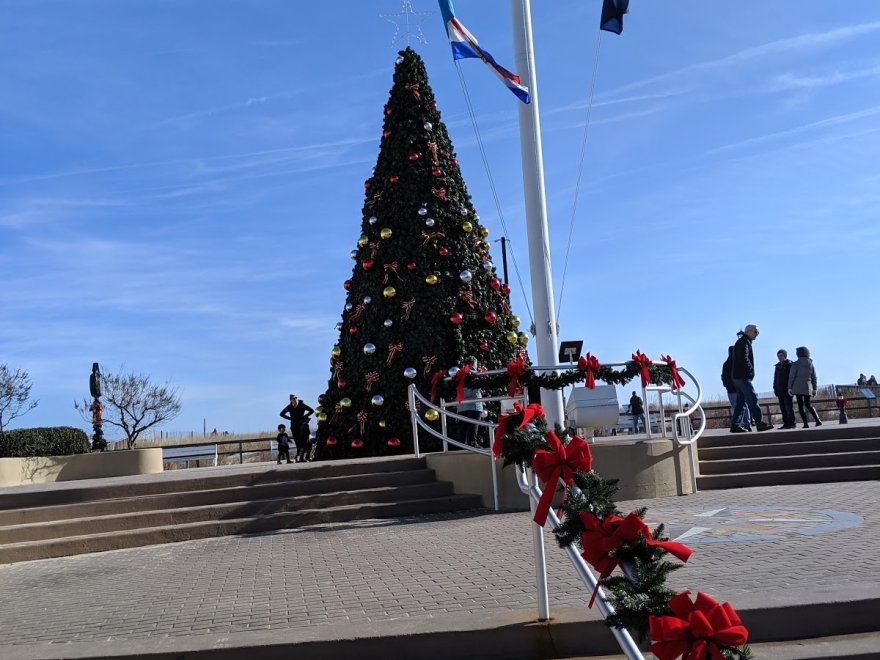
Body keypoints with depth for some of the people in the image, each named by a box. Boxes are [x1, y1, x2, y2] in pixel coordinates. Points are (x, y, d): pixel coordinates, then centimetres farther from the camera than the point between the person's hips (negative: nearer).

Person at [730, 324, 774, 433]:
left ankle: (734, 425, 8)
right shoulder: (744, 342, -9)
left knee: (740, 401, 9)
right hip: (743, 376, -10)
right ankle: (759, 423, -12)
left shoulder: (743, 342, 23)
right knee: (752, 399, -10)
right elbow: (743, 358, -22)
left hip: (738, 376, 10)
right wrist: (751, 369, -11)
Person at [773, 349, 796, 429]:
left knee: (789, 407, -7)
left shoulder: (790, 364, -1)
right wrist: (775, 389, 12)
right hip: (780, 391, 7)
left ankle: (791, 423, -6)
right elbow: (775, 379, 20)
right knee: (783, 408, 5)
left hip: (787, 390, -6)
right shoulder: (777, 366, 18)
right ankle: (786, 423, 7)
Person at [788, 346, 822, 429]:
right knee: (808, 404, 17)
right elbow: (814, 377, 10)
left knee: (801, 405, -1)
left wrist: (789, 388, -1)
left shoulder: (796, 364, -6)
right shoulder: (811, 364, 8)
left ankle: (805, 424, -7)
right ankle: (818, 420, 3)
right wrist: (814, 389, 15)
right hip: (808, 387, 5)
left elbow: (791, 376, -7)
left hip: (798, 387, -5)